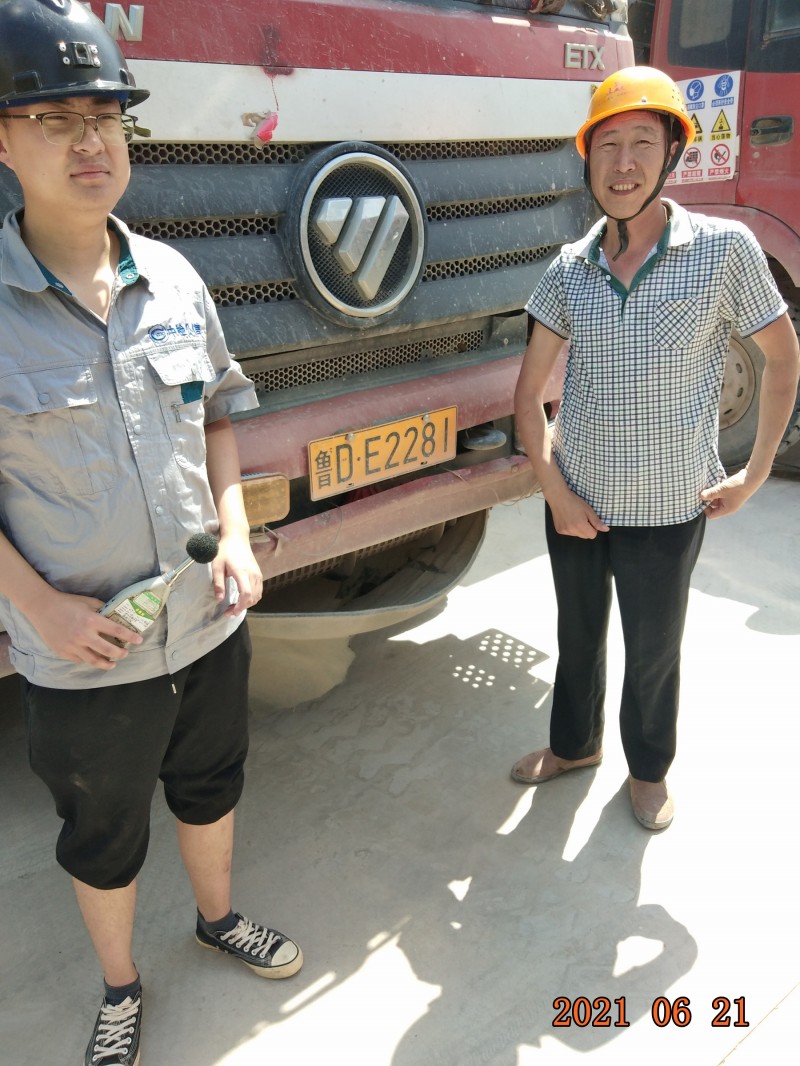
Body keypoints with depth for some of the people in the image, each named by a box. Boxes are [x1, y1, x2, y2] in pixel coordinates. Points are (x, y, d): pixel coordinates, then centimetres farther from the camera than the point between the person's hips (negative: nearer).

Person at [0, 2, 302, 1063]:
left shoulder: (174, 278, -3)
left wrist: (235, 531, -4)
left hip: (209, 623, 4)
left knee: (211, 788, 26)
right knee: (103, 838, 19)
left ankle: (218, 916, 55)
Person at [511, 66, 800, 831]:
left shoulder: (724, 249, -11)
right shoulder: (569, 268, -2)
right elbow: (529, 391, 1)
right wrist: (554, 491, -6)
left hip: (666, 510, -3)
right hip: (574, 501, 3)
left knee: (652, 654, 15)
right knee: (577, 637, 21)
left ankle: (649, 768, 42)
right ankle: (574, 744, 46)